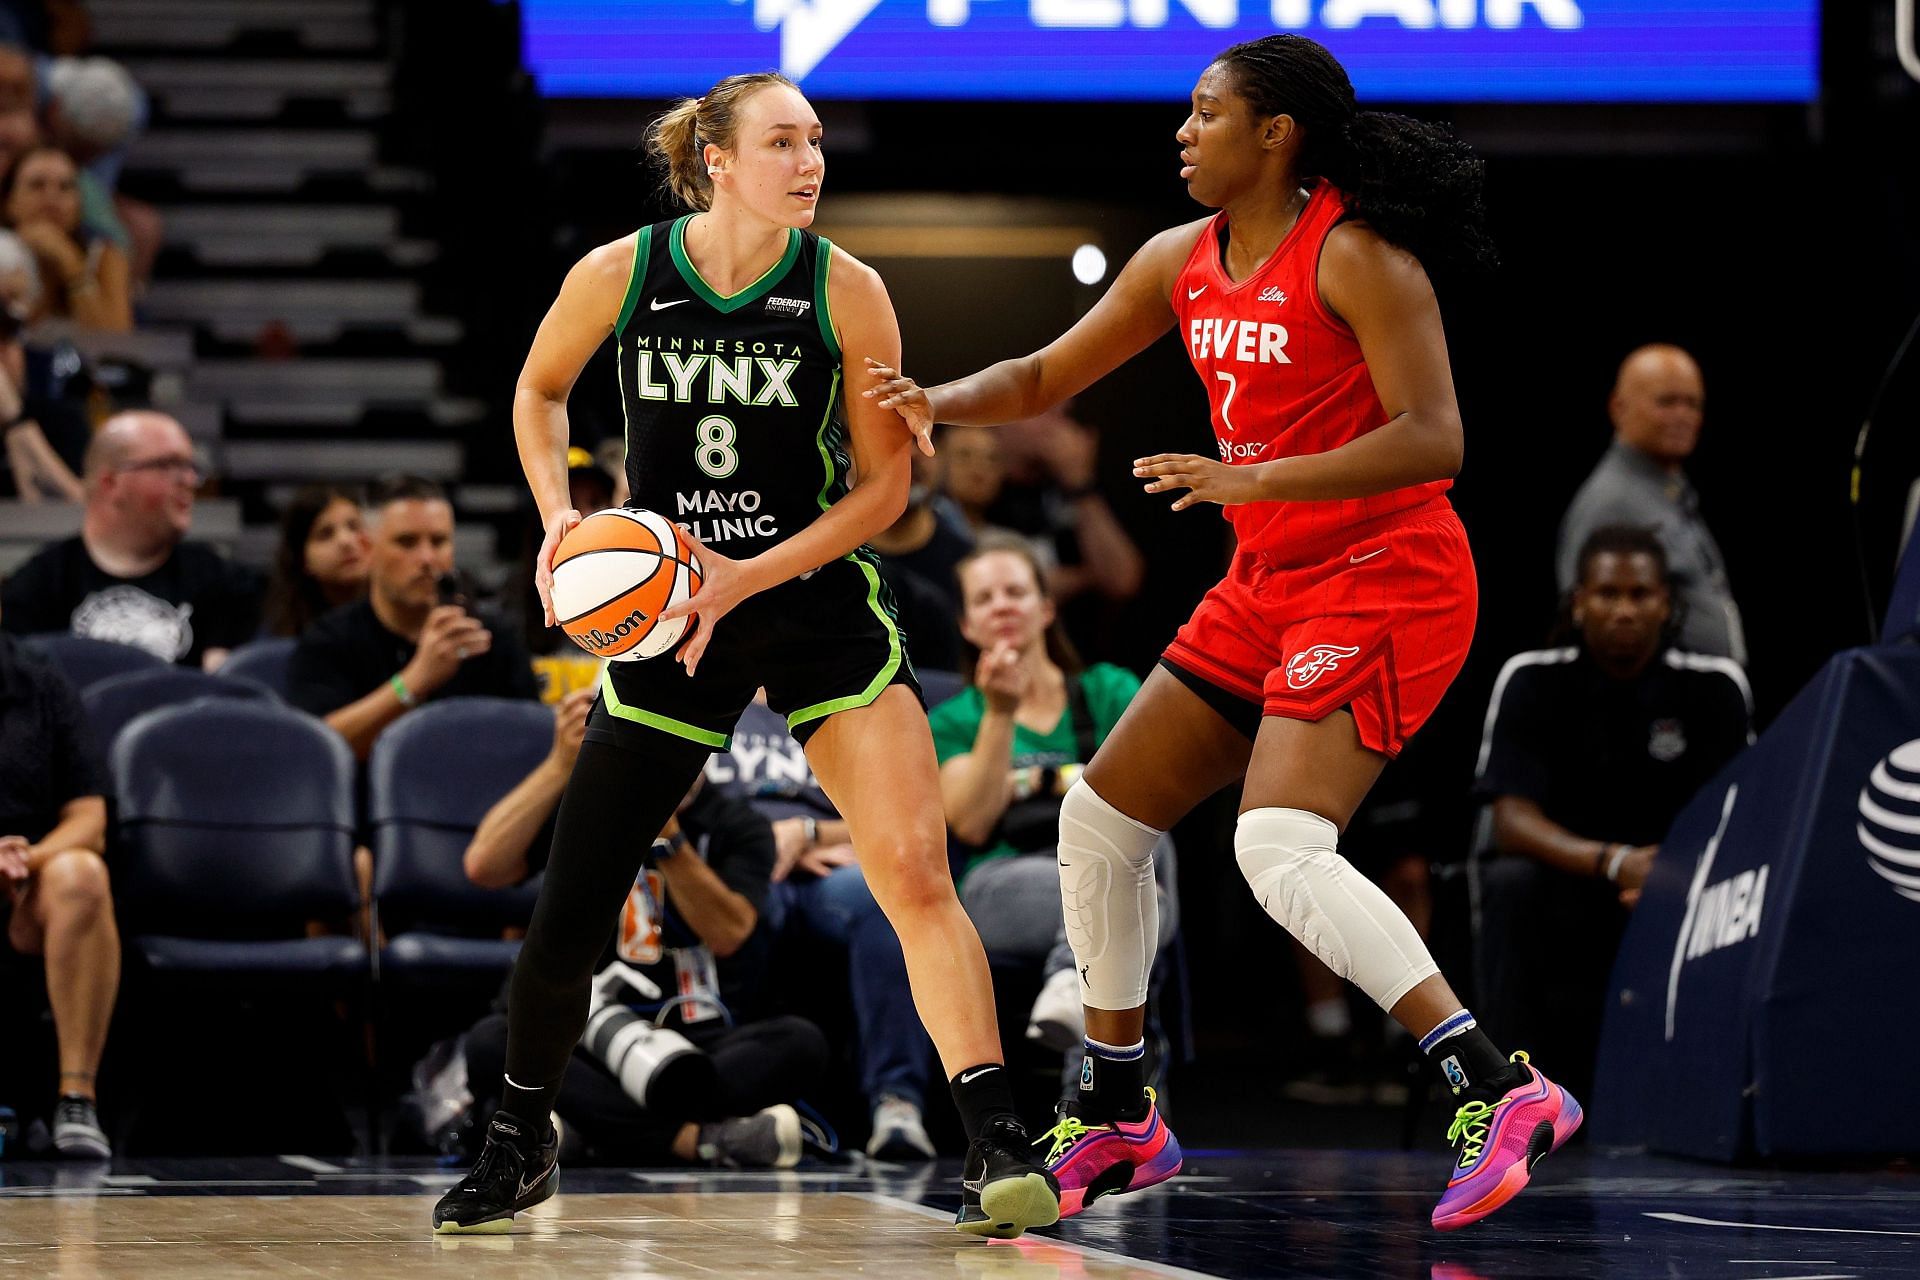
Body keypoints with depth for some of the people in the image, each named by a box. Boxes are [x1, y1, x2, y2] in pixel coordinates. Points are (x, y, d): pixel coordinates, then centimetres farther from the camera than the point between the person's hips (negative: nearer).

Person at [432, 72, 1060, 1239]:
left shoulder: (845, 292, -9)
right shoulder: (619, 276, -6)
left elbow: (883, 487, -5)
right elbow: (540, 390, 14)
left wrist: (743, 578, -16)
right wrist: (560, 517, -3)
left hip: (822, 603, -1)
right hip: (662, 613, 1)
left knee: (916, 871, -17)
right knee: (572, 907, 2)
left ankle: (996, 1150, -15)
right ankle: (521, 1143, 25)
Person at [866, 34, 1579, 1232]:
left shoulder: (1353, 255, -16)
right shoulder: (1182, 262, 8)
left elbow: (1433, 439, -24)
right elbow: (1044, 379, 18)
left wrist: (1254, 481, -30)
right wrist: (939, 402, -2)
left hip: (1385, 580, -9)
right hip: (1271, 587, 9)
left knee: (1281, 850, -26)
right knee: (1102, 819, 11)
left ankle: (1500, 1090, -26)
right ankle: (1116, 1120, 25)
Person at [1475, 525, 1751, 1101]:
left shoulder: (1713, 685, -6)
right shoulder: (1532, 680, -9)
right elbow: (1512, 822, -19)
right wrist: (1614, 863, -37)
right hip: (1563, 887, -1)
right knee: (1512, 882, -34)